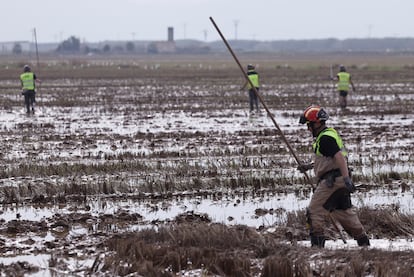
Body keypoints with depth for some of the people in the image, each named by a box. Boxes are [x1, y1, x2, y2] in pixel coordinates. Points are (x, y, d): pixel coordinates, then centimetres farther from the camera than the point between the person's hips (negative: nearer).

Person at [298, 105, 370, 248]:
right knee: (343, 211, 18)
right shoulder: (330, 134, 19)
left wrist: (346, 177, -33)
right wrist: (308, 166, 32)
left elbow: (339, 157, -25)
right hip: (339, 180, 11)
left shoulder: (325, 138, -14)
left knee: (315, 211, -8)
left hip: (332, 180, -11)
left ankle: (317, 242, -10)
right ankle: (363, 240, 22)